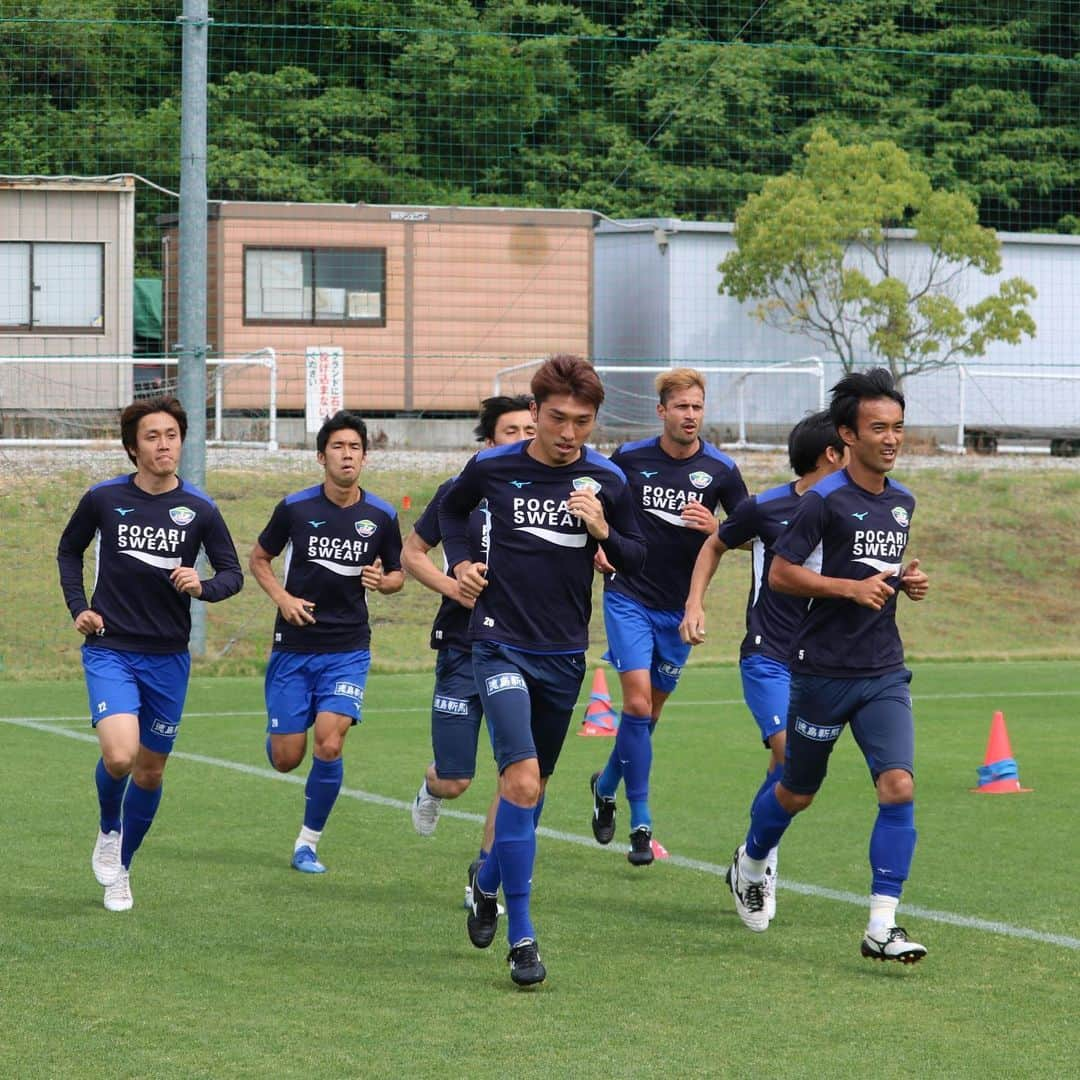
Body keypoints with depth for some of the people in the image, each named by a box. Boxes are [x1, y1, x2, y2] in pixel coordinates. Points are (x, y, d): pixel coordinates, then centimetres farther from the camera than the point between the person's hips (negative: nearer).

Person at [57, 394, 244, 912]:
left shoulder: (200, 509, -2)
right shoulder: (104, 499, -4)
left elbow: (232, 572, 5)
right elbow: (69, 549, 14)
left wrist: (204, 587, -16)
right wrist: (79, 607, 2)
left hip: (168, 657, 2)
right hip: (110, 650, -2)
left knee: (150, 771, 10)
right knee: (119, 755, -22)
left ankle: (120, 869, 31)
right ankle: (108, 831, 10)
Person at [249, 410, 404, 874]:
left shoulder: (381, 516, 0)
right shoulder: (294, 508, -4)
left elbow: (397, 575, 13)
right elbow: (259, 559, 9)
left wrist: (382, 581, -10)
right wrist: (282, 597, -8)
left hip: (348, 649, 0)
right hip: (294, 647, 0)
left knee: (329, 745, -17)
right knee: (286, 759, 0)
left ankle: (308, 842, 2)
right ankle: (278, 729, 41)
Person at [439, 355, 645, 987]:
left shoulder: (607, 481, -2)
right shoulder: (494, 468, -5)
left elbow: (637, 561, 6)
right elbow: (452, 508, 17)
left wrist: (604, 533, -13)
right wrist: (461, 561, 2)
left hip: (565, 653, 3)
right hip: (502, 645, -3)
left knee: (533, 783, 16)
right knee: (522, 781, -18)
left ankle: (489, 881, 44)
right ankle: (521, 936, -15)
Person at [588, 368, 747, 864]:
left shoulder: (720, 469, -5)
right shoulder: (629, 458, -4)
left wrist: (716, 529, -19)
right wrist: (599, 545, -4)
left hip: (679, 607, 2)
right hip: (629, 596, -2)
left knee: (650, 711, 11)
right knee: (637, 700, -15)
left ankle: (606, 786, 39)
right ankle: (640, 824, -8)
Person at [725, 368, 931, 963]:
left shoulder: (902, 502, 10)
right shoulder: (825, 501, -11)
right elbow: (780, 574, -12)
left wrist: (907, 581, 5)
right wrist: (851, 587, -20)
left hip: (885, 673, 5)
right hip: (823, 671, -4)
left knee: (899, 787, -14)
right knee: (797, 793, 12)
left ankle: (881, 926, -13)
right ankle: (749, 864, 43)